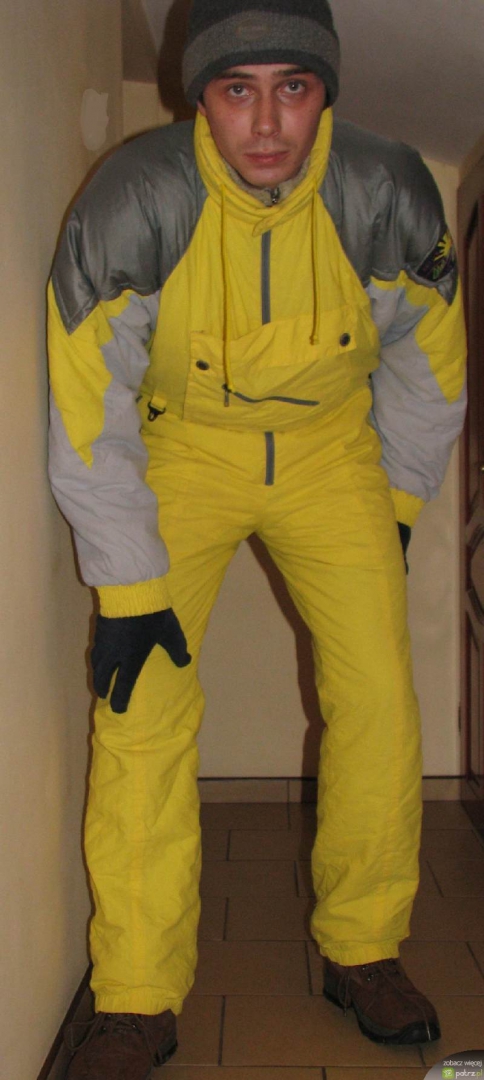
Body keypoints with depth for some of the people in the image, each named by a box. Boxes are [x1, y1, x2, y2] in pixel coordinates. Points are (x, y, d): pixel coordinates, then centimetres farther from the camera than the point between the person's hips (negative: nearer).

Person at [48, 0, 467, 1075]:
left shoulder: (390, 193, -19)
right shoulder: (133, 200, -24)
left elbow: (427, 360, 0)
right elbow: (87, 411, -17)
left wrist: (398, 500, 8)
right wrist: (129, 588, -17)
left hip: (332, 440, 2)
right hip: (180, 443, -1)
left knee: (379, 697, -7)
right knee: (142, 702, -13)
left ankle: (363, 952, 15)